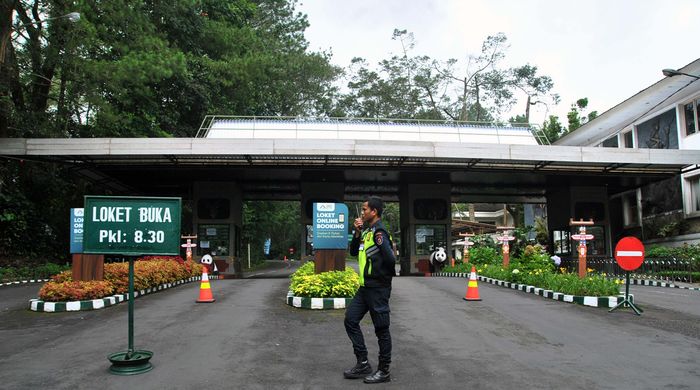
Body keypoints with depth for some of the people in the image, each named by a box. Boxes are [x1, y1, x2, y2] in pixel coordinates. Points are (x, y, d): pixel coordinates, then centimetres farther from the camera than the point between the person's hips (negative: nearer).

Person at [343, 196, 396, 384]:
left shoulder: (379, 231, -17)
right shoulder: (368, 231, 12)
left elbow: (390, 259, -25)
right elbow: (353, 252, 14)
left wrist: (383, 277, -8)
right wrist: (357, 233, 0)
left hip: (378, 289, -10)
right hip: (365, 287, 10)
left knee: (381, 329, 2)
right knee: (351, 320, 11)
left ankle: (384, 371, 16)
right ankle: (363, 364, 19)